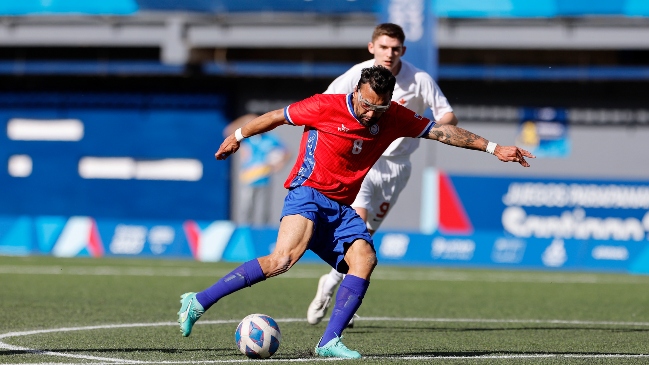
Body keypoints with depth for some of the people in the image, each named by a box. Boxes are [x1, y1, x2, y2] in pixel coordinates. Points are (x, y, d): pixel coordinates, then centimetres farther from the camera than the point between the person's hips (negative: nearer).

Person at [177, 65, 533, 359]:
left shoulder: (394, 118, 3)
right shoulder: (326, 107, -11)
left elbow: (443, 131, 9)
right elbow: (275, 117, 2)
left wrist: (494, 148, 6)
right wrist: (237, 136, 14)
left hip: (341, 209, 6)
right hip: (308, 194, -6)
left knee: (364, 259, -18)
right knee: (284, 258, -29)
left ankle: (330, 341, -20)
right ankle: (198, 303, -29)